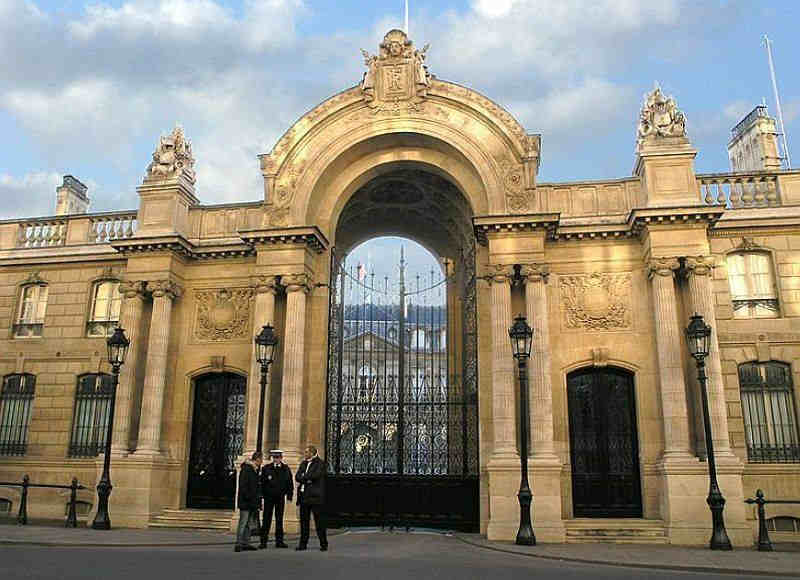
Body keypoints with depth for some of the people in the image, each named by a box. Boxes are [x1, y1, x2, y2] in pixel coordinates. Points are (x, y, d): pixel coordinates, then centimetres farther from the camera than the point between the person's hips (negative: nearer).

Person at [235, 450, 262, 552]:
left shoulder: (254, 470, 15)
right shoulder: (246, 469, -14)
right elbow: (243, 486, -20)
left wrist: (257, 498, 14)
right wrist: (248, 497, -20)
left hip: (251, 502, 9)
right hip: (245, 502, -9)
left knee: (249, 523, 12)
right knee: (243, 523, -7)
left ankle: (246, 544, 18)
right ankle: (238, 545, -4)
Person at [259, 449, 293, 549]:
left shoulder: (286, 469, 4)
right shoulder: (266, 468, 0)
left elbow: (289, 483, 7)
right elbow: (262, 483, -2)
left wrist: (289, 495, 0)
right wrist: (262, 495, -8)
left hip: (280, 497, 2)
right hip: (269, 497, -2)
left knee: (279, 519, 7)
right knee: (266, 519, -1)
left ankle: (279, 541, 14)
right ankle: (263, 541, 4)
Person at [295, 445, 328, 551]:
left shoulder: (320, 463, -4)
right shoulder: (303, 463, 17)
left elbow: (315, 475, -18)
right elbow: (297, 477, 6)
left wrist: (304, 477, -6)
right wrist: (307, 479, -12)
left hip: (315, 496, -6)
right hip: (304, 496, 6)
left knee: (319, 521, -3)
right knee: (304, 520, 9)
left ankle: (323, 544, 4)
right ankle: (303, 544, 16)